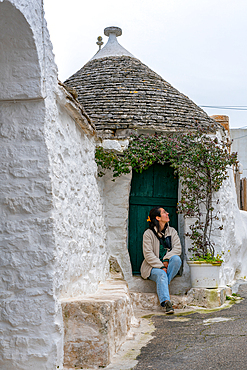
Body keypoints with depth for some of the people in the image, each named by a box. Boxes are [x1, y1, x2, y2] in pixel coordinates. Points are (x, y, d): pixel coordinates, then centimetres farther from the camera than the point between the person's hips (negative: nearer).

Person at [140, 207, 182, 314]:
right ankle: (166, 303, -45)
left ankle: (163, 286, -23)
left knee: (177, 259, -28)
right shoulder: (148, 234, -4)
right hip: (153, 266, -4)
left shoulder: (172, 231, 10)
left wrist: (166, 260, -18)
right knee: (161, 274, -35)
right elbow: (148, 254, -11)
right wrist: (161, 266, -21)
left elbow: (177, 248, -1)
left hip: (167, 265, 4)